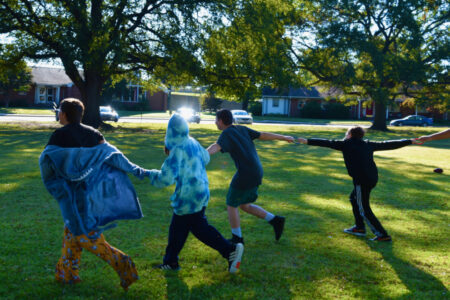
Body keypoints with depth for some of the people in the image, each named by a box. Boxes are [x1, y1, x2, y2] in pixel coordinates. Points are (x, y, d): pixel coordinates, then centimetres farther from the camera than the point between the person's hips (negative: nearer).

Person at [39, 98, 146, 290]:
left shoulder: (59, 136, -11)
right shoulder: (91, 133, 4)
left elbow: (46, 163, -11)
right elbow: (111, 153, -3)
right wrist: (135, 169, -1)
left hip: (73, 192, -7)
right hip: (90, 190, 7)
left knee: (86, 235, -2)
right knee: (72, 231, 19)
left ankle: (121, 265, -12)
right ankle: (66, 273, 27)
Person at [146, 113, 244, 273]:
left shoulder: (177, 150, -22)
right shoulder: (193, 143, 2)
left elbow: (166, 178, -26)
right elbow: (205, 158, 21)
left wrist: (150, 174, -7)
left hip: (188, 197, -9)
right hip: (200, 191, 9)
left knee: (199, 227, 3)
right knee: (177, 225, 18)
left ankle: (230, 250, 3)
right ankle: (170, 261, 28)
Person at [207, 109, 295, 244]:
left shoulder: (226, 134, -12)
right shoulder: (241, 129, 11)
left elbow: (216, 147, -33)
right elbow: (263, 135, 17)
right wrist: (284, 138, 28)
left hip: (245, 175, -8)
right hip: (256, 172, 8)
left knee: (231, 205, 9)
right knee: (244, 206, 21)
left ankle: (237, 239, 20)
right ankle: (275, 221, 16)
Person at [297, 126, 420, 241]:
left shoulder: (346, 144, 0)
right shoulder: (368, 144, 16)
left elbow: (328, 143, -3)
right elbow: (387, 144, 19)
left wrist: (308, 141, -2)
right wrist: (410, 142, 27)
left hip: (361, 180, -8)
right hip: (372, 178, 8)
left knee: (363, 209, 1)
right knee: (354, 198, 26)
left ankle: (382, 235, 1)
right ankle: (359, 227, 34)